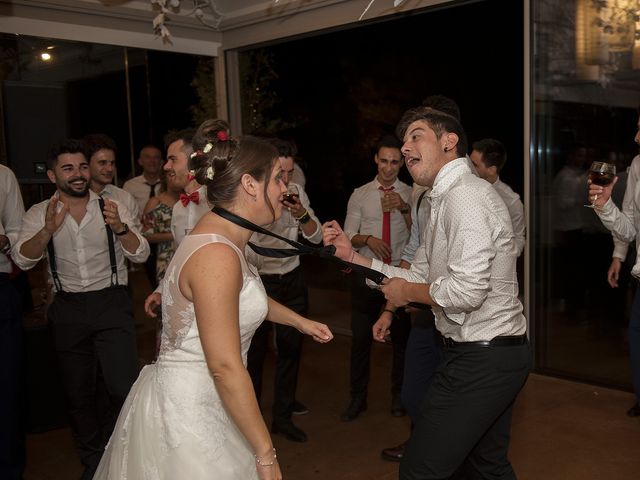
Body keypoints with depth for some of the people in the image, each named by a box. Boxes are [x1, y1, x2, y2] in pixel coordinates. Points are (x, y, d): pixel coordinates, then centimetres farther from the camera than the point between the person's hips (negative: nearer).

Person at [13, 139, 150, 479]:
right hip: (68, 309, 2)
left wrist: (119, 227, -28)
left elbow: (141, 255, -9)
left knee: (124, 388, -9)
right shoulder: (40, 214, 1)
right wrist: (48, 229, -26)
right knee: (78, 393, 13)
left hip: (112, 304, -2)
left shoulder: (112, 208, -2)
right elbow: (22, 260, -10)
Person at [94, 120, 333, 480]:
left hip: (198, 400, 10)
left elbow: (243, 296, 26)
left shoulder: (221, 236, 5)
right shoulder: (217, 255, -26)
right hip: (186, 413, -10)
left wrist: (300, 321, 33)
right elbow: (225, 367, -27)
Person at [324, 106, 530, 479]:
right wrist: (351, 256, 7)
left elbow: (468, 289, -29)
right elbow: (418, 277, 15)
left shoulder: (464, 194, -19)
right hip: (498, 352, 11)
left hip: (481, 359, -11)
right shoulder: (448, 199, 15)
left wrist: (408, 292, -12)